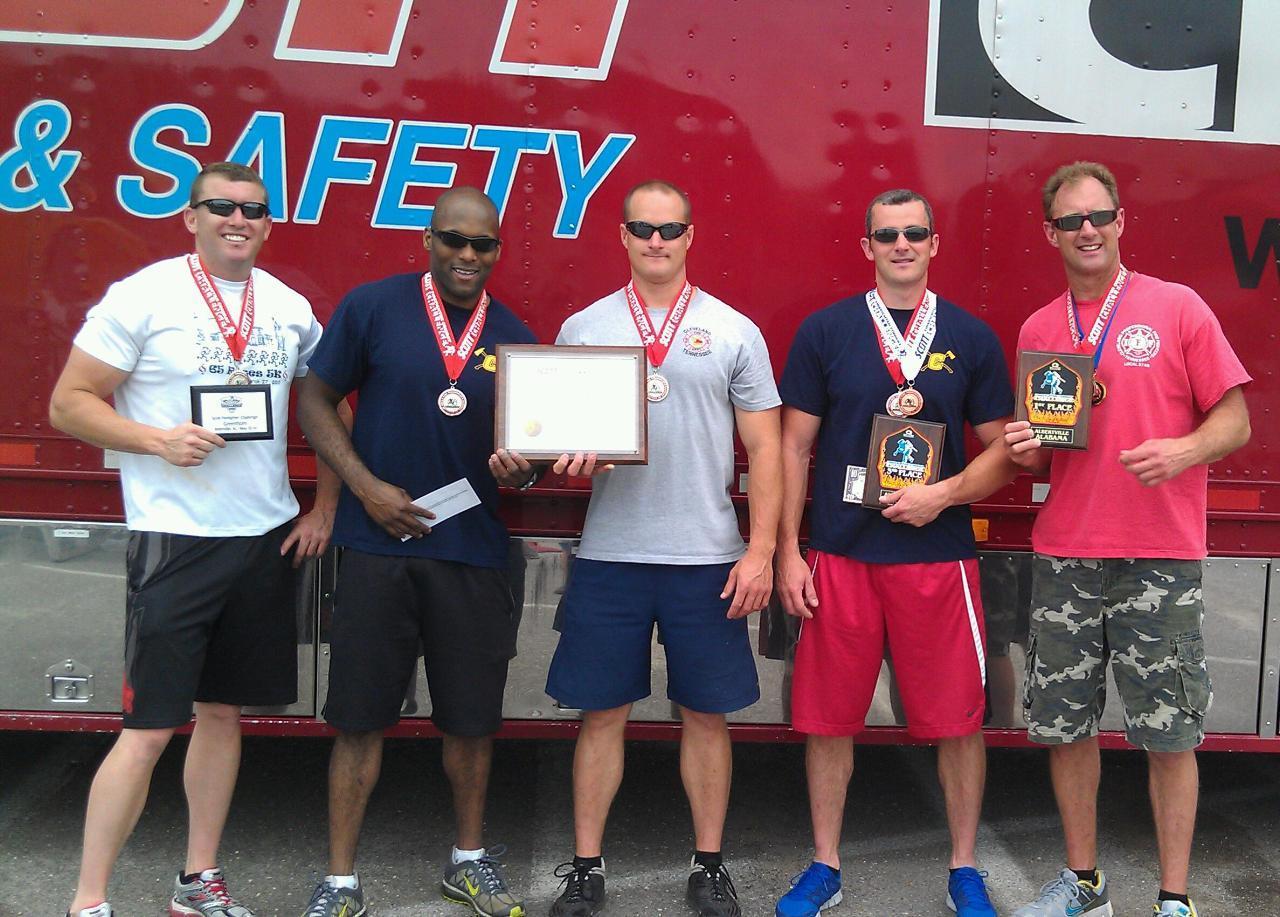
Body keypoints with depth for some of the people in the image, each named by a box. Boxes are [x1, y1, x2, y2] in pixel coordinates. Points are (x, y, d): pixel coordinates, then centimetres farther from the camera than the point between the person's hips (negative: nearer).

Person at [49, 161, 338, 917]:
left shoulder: (291, 309, 9)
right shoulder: (144, 297, -6)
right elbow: (69, 403, -5)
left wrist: (325, 507, 9)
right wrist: (159, 440, -19)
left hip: (268, 537, 5)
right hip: (175, 541, -5)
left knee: (224, 711, 13)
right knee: (149, 729, -4)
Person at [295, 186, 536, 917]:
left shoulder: (514, 337, 6)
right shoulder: (373, 307, -2)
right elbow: (317, 402, 1)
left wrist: (520, 469, -12)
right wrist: (366, 487, -11)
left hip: (473, 552, 3)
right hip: (379, 547, -2)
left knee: (472, 717, 12)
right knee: (361, 717, 5)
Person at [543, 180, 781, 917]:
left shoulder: (734, 331, 4)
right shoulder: (583, 329, 7)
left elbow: (764, 450, 3)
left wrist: (760, 551, -6)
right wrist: (568, 456, -14)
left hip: (708, 559, 0)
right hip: (609, 556, 1)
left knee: (706, 715, 8)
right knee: (603, 713, 6)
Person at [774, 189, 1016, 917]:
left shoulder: (972, 338, 5)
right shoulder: (825, 332, 4)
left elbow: (1002, 451, 6)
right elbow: (795, 447, 4)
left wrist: (945, 494, -12)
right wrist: (788, 553, -2)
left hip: (940, 555, 0)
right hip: (839, 555, 0)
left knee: (959, 719, 5)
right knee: (829, 719, 7)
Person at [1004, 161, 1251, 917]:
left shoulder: (1178, 308, 0)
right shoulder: (1037, 330, 11)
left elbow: (1235, 421, 0)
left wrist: (1183, 449, -20)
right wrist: (1026, 451, -4)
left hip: (1159, 558, -3)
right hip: (1063, 557, 4)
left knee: (1170, 734, 2)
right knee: (1064, 725, 9)